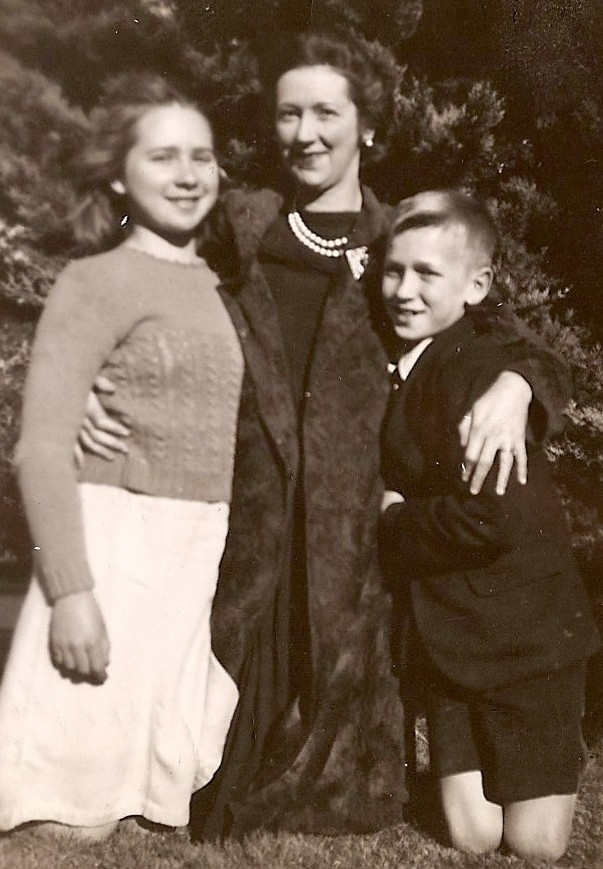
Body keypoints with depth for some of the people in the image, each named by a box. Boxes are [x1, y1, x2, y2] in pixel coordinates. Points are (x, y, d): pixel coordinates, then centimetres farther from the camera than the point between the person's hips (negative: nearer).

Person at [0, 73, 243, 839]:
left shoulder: (218, 287, 13)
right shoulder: (96, 283, -6)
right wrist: (71, 593, -19)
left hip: (206, 563, 6)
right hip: (116, 548, -6)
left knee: (163, 809, 12)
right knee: (78, 819, -1)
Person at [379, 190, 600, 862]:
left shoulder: (477, 370, -20)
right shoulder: (400, 368, 5)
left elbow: (488, 519, -27)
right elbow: (398, 482, 15)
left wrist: (391, 522, -13)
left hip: (525, 632, -6)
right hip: (447, 638, 6)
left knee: (535, 846, 4)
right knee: (473, 840, 6)